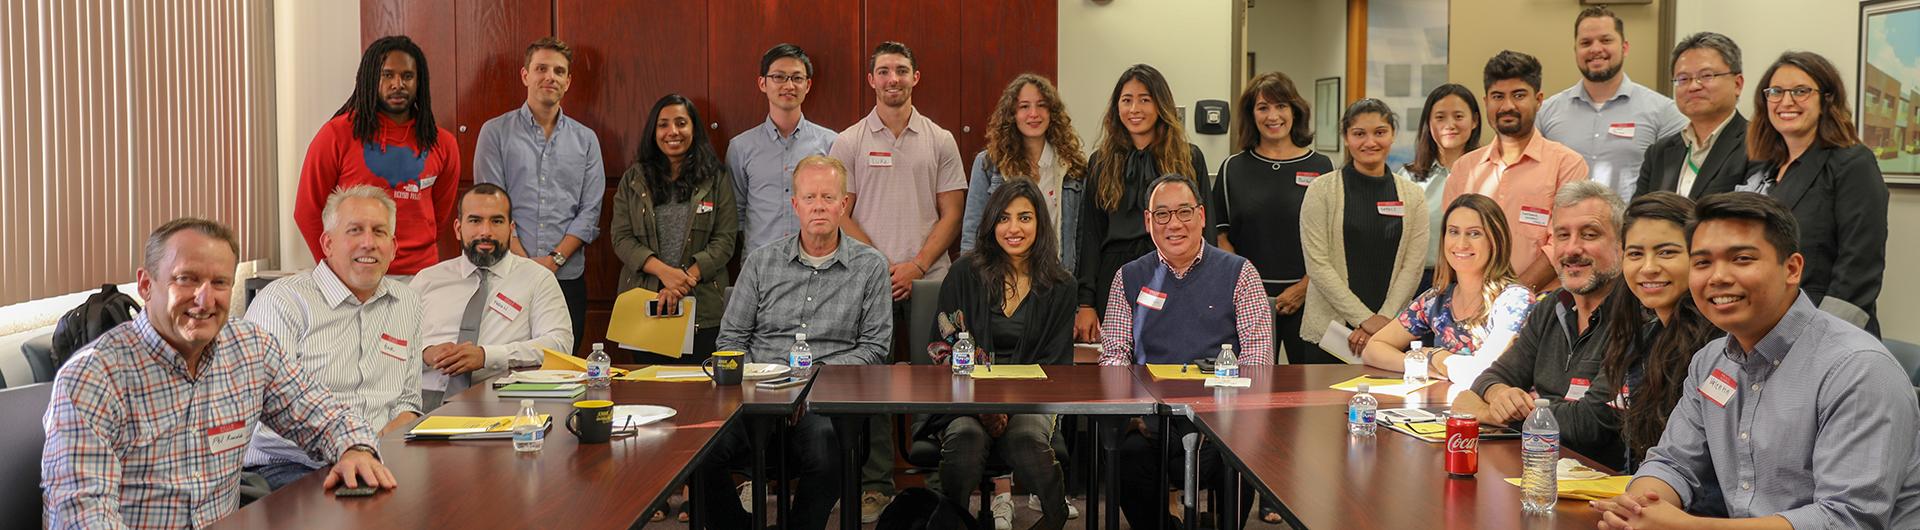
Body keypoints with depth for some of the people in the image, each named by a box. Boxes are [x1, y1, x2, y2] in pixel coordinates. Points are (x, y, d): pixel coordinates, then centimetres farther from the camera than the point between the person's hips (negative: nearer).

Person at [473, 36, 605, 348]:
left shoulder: (585, 140, 12)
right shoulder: (496, 132, 5)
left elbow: (590, 211, 5)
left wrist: (554, 259, -8)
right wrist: (524, 262, -12)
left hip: (568, 278, 2)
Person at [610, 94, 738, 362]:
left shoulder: (715, 179, 6)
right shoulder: (634, 179, 10)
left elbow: (725, 240, -1)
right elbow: (622, 239, 2)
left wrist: (686, 278, -14)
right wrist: (664, 272, -14)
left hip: (702, 310, -1)